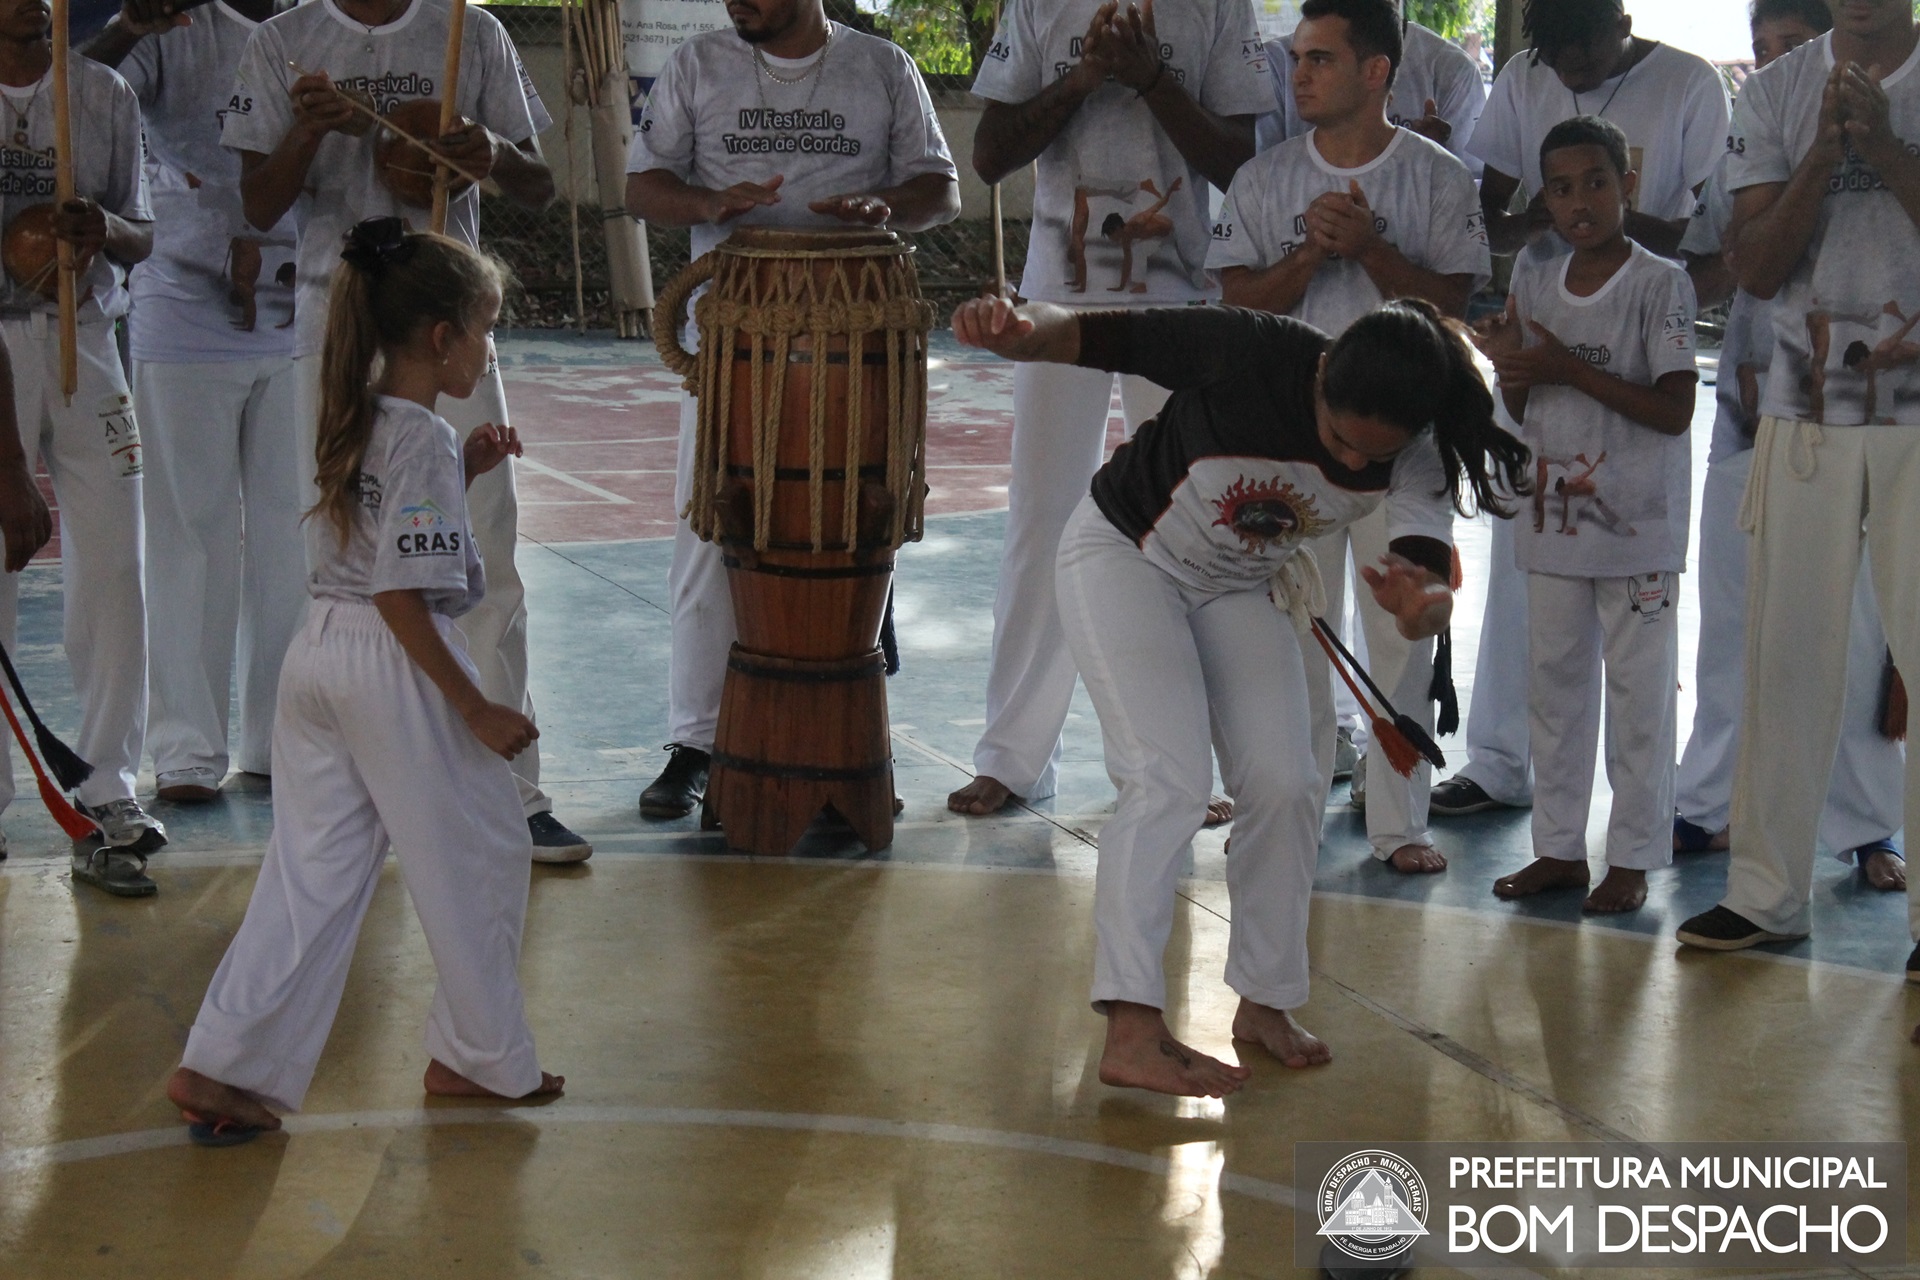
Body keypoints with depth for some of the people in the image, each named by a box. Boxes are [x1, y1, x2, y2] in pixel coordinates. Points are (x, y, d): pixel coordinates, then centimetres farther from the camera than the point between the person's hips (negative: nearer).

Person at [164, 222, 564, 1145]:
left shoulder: (358, 421, 11)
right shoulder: (425, 440, -15)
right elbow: (402, 599, -19)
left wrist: (465, 470, 14)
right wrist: (478, 710, -14)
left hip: (316, 657, 8)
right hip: (394, 668, -8)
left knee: (314, 870, 11)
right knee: (476, 857, 9)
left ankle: (223, 1067, 7)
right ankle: (484, 1058, 22)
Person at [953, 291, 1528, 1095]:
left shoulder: (1414, 453, -23)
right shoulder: (1253, 357, -35)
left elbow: (1426, 576, -33)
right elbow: (1096, 337, -31)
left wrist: (1422, 601, -58)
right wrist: (1017, 329, -53)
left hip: (1241, 588, 5)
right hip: (1123, 554, -5)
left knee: (1284, 783, -1)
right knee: (1170, 778, -19)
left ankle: (1263, 1003, 18)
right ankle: (1131, 1033, -22)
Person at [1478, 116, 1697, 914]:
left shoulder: (1661, 285, -9)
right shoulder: (1534, 285, 7)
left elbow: (1674, 410, -16)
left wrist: (1568, 368, -19)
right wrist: (1510, 370, -9)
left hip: (1637, 524, -6)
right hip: (1554, 515, 6)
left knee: (1638, 690, 1)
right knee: (1554, 683, 11)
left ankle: (1631, 858, 10)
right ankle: (1559, 847, 22)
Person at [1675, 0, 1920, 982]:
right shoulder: (1775, 95, 7)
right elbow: (1757, 267, 0)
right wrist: (1825, 150, -11)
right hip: (1802, 413, 2)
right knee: (1786, 659, 5)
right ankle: (1766, 893, 14)